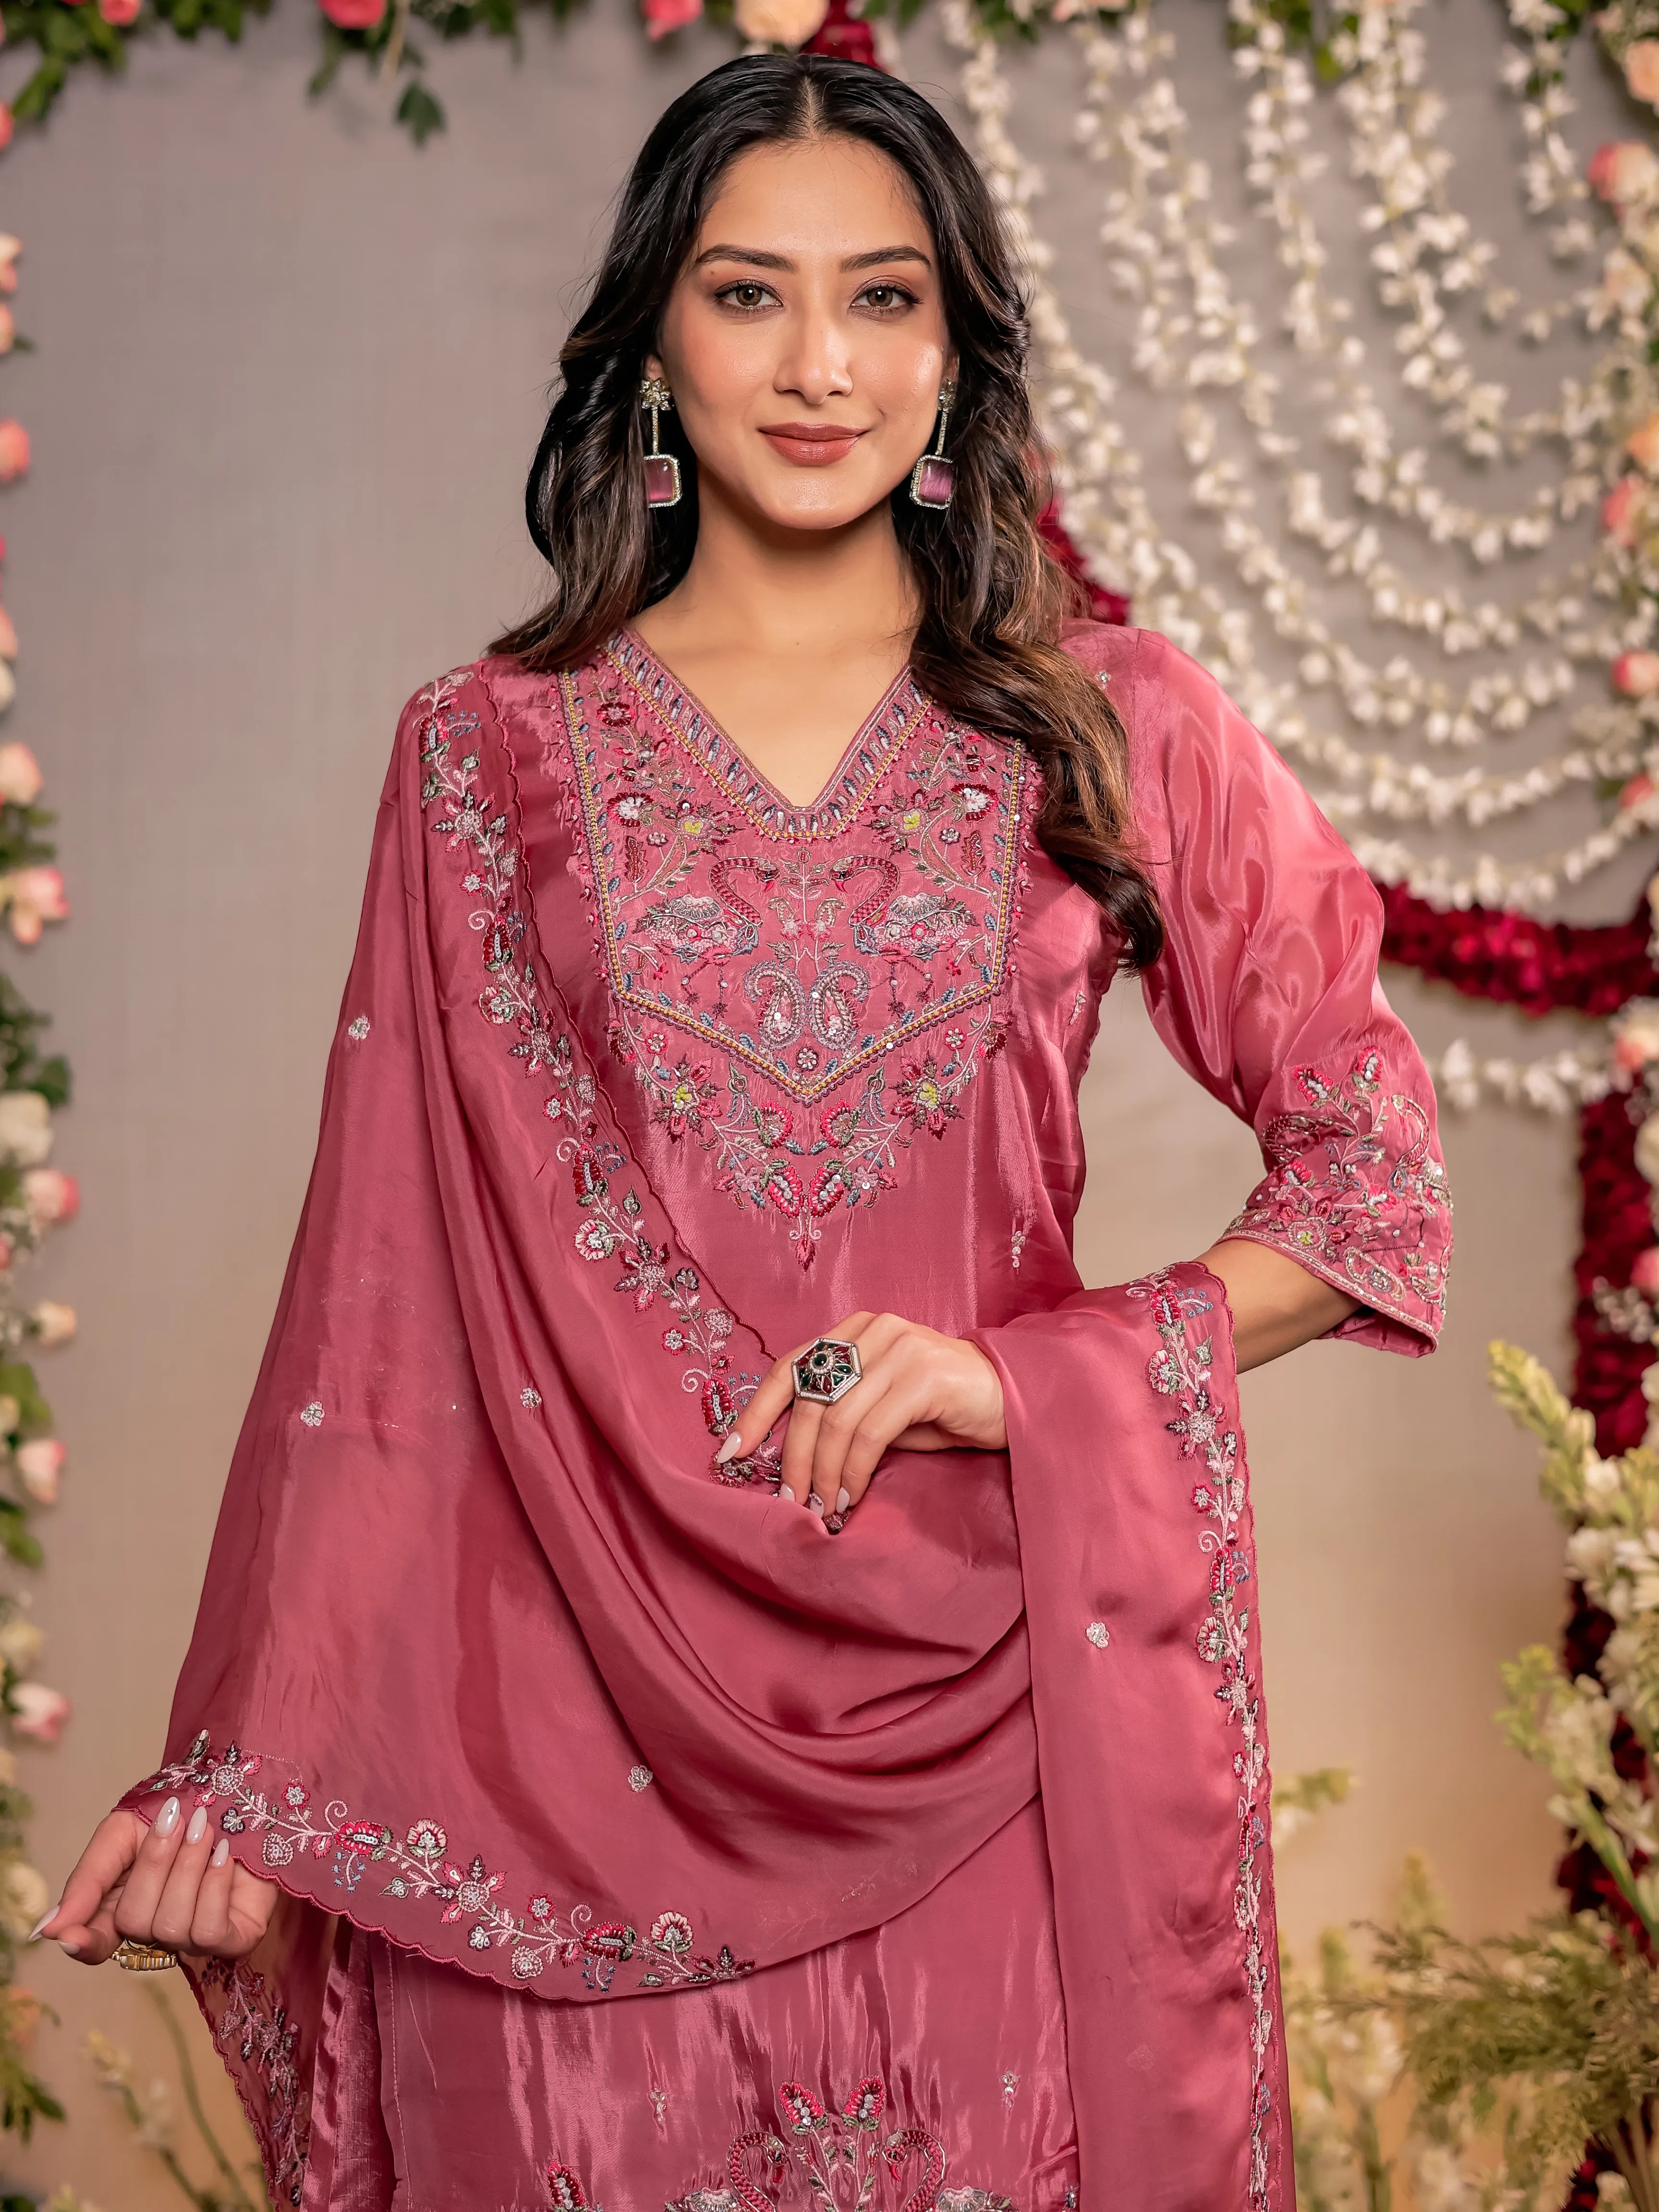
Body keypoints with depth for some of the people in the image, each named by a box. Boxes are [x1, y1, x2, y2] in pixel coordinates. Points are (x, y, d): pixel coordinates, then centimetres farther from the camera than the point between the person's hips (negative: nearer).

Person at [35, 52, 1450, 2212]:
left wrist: (1027, 1374, -10)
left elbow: (1376, 1182, 5)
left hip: (1000, 1683, 0)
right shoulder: (490, 756, 5)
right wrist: (251, 1778, -1)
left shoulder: (1114, 727, 4)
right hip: (592, 1726, 0)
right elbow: (387, 1305, 4)